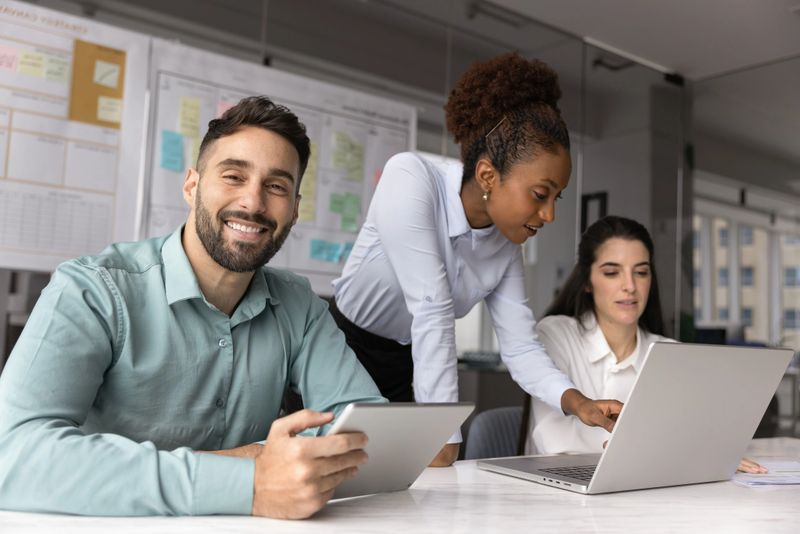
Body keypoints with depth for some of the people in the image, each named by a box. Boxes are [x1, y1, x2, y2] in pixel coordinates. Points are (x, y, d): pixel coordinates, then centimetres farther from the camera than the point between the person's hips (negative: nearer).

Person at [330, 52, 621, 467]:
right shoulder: (410, 178, -26)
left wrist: (576, 402, -23)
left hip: (405, 368, 5)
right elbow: (432, 312, -31)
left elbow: (520, 347, -4)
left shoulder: (506, 246, -6)